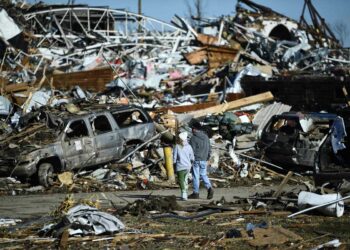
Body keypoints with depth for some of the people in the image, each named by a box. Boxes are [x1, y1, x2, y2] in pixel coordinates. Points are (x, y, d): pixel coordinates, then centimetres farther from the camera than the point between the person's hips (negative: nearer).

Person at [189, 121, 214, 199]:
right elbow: (209, 148, 14)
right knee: (203, 175, 15)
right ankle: (209, 188, -5)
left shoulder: (193, 138, -13)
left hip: (196, 160, -6)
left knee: (196, 176, 1)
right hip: (204, 160, 6)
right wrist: (208, 157, 22)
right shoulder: (206, 137, 9)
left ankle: (196, 193, 5)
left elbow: (192, 150, -15)